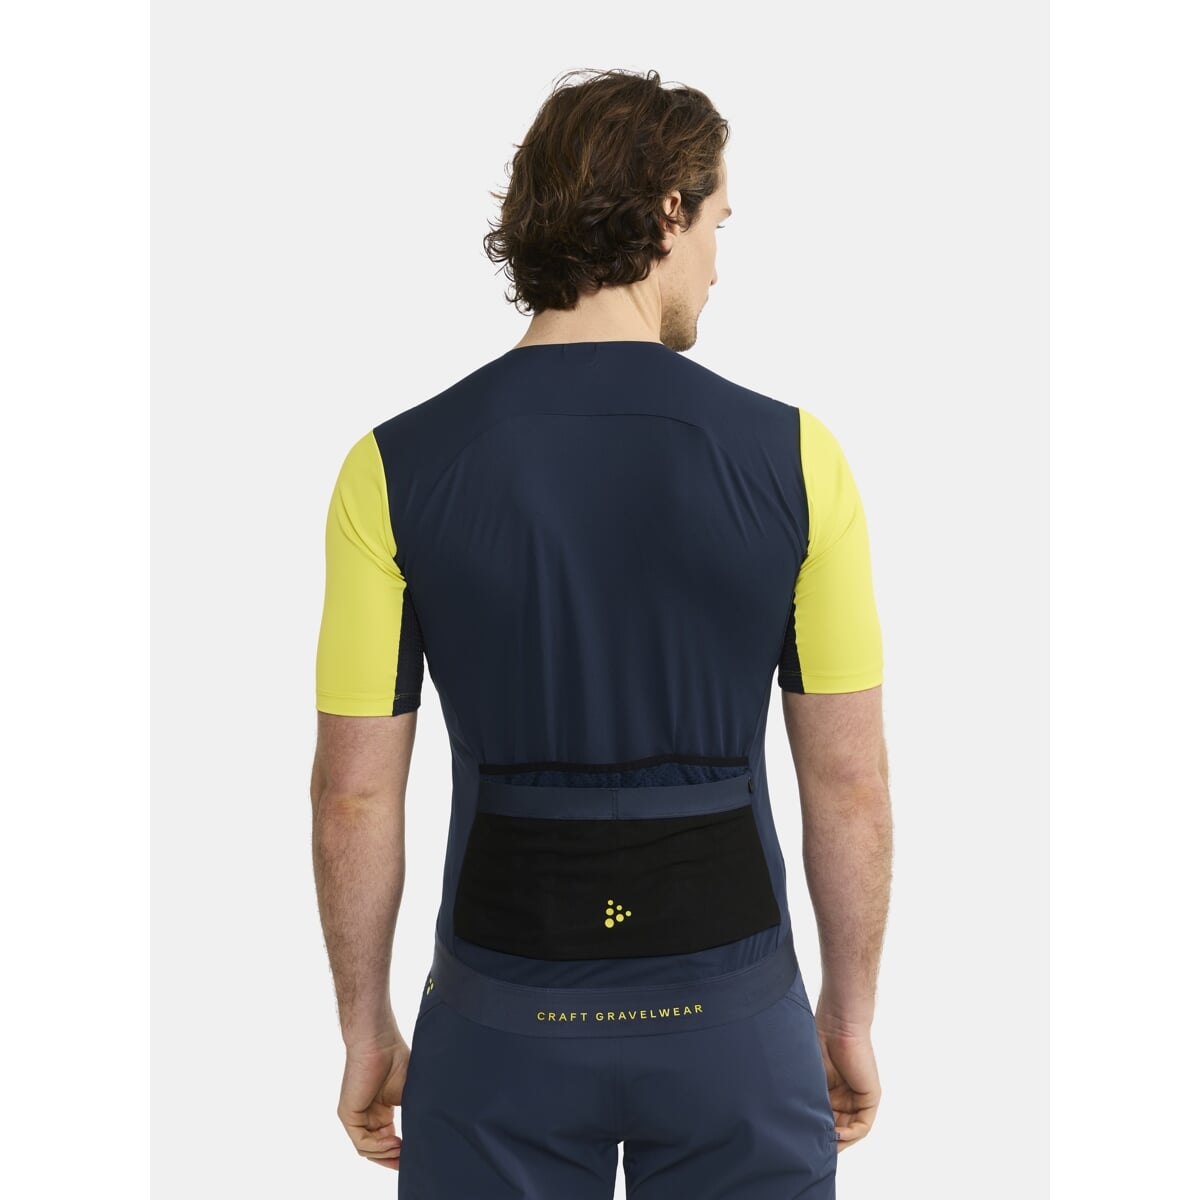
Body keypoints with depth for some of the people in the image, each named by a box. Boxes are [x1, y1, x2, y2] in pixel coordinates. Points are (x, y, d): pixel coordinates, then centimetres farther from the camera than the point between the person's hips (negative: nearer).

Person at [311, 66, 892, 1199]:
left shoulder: (395, 468, -8)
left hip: (501, 1020, 1)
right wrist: (850, 1014, 8)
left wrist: (366, 1029, 7)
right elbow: (849, 783, -5)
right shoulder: (791, 454, -9)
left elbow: (355, 791, -6)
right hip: (730, 1010, 0)